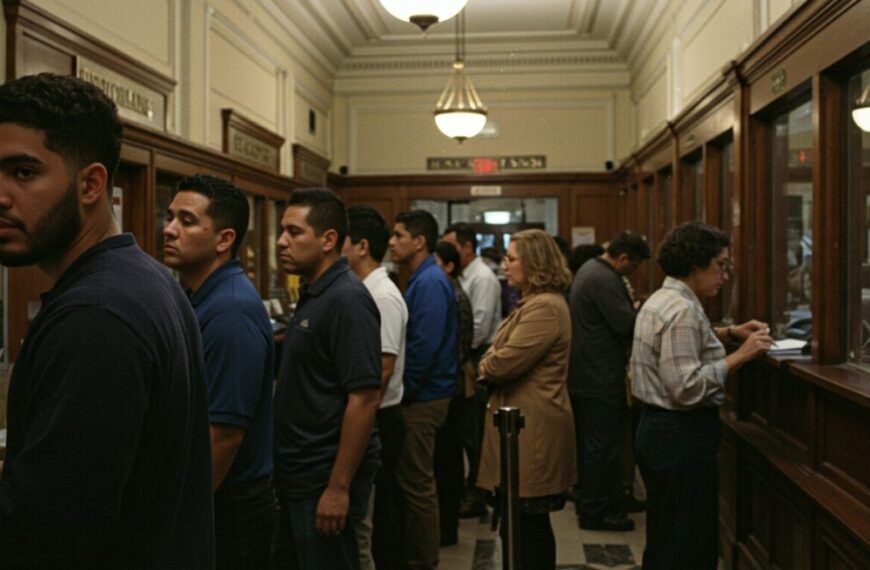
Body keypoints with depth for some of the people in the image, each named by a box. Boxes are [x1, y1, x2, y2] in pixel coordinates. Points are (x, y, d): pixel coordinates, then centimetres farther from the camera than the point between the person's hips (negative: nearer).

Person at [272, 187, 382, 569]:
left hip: (325, 480, -9)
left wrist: (338, 487, -22)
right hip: (296, 476, 9)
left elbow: (364, 398, -23)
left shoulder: (347, 300, -19)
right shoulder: (312, 295, 10)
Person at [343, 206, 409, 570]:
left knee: (365, 519, -1)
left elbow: (382, 369, -21)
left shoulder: (382, 296, -17)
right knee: (377, 513, 16)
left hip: (375, 421, -9)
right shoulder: (364, 291, 12)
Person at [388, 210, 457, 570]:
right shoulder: (422, 279, 14)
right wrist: (405, 390, 14)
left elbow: (424, 347, -23)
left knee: (418, 484, -1)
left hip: (422, 398, -10)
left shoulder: (430, 282, -17)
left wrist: (403, 391, -15)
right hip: (420, 395, 10)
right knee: (416, 482, 17)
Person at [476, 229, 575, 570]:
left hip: (533, 429, -10)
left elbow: (504, 362, -23)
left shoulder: (544, 307, -18)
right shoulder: (535, 302, 17)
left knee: (528, 524, -1)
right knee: (528, 524, 17)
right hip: (527, 425, 10)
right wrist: (492, 366, -3)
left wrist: (485, 367, -2)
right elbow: (501, 354, 18)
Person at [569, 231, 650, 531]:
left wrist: (635, 311, 11)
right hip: (601, 377, -11)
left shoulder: (589, 269, 13)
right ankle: (595, 512, 7)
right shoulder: (605, 280, -20)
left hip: (583, 374, 11)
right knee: (603, 446, -2)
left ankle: (589, 503, 28)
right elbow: (626, 324, -22)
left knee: (591, 443, 18)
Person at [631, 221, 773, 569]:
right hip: (683, 436, -11)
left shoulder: (662, 299, 12)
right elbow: (688, 388, -25)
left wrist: (729, 334, 21)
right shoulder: (682, 310, -19)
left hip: (658, 428, 11)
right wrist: (739, 356, -19)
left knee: (664, 541, 19)